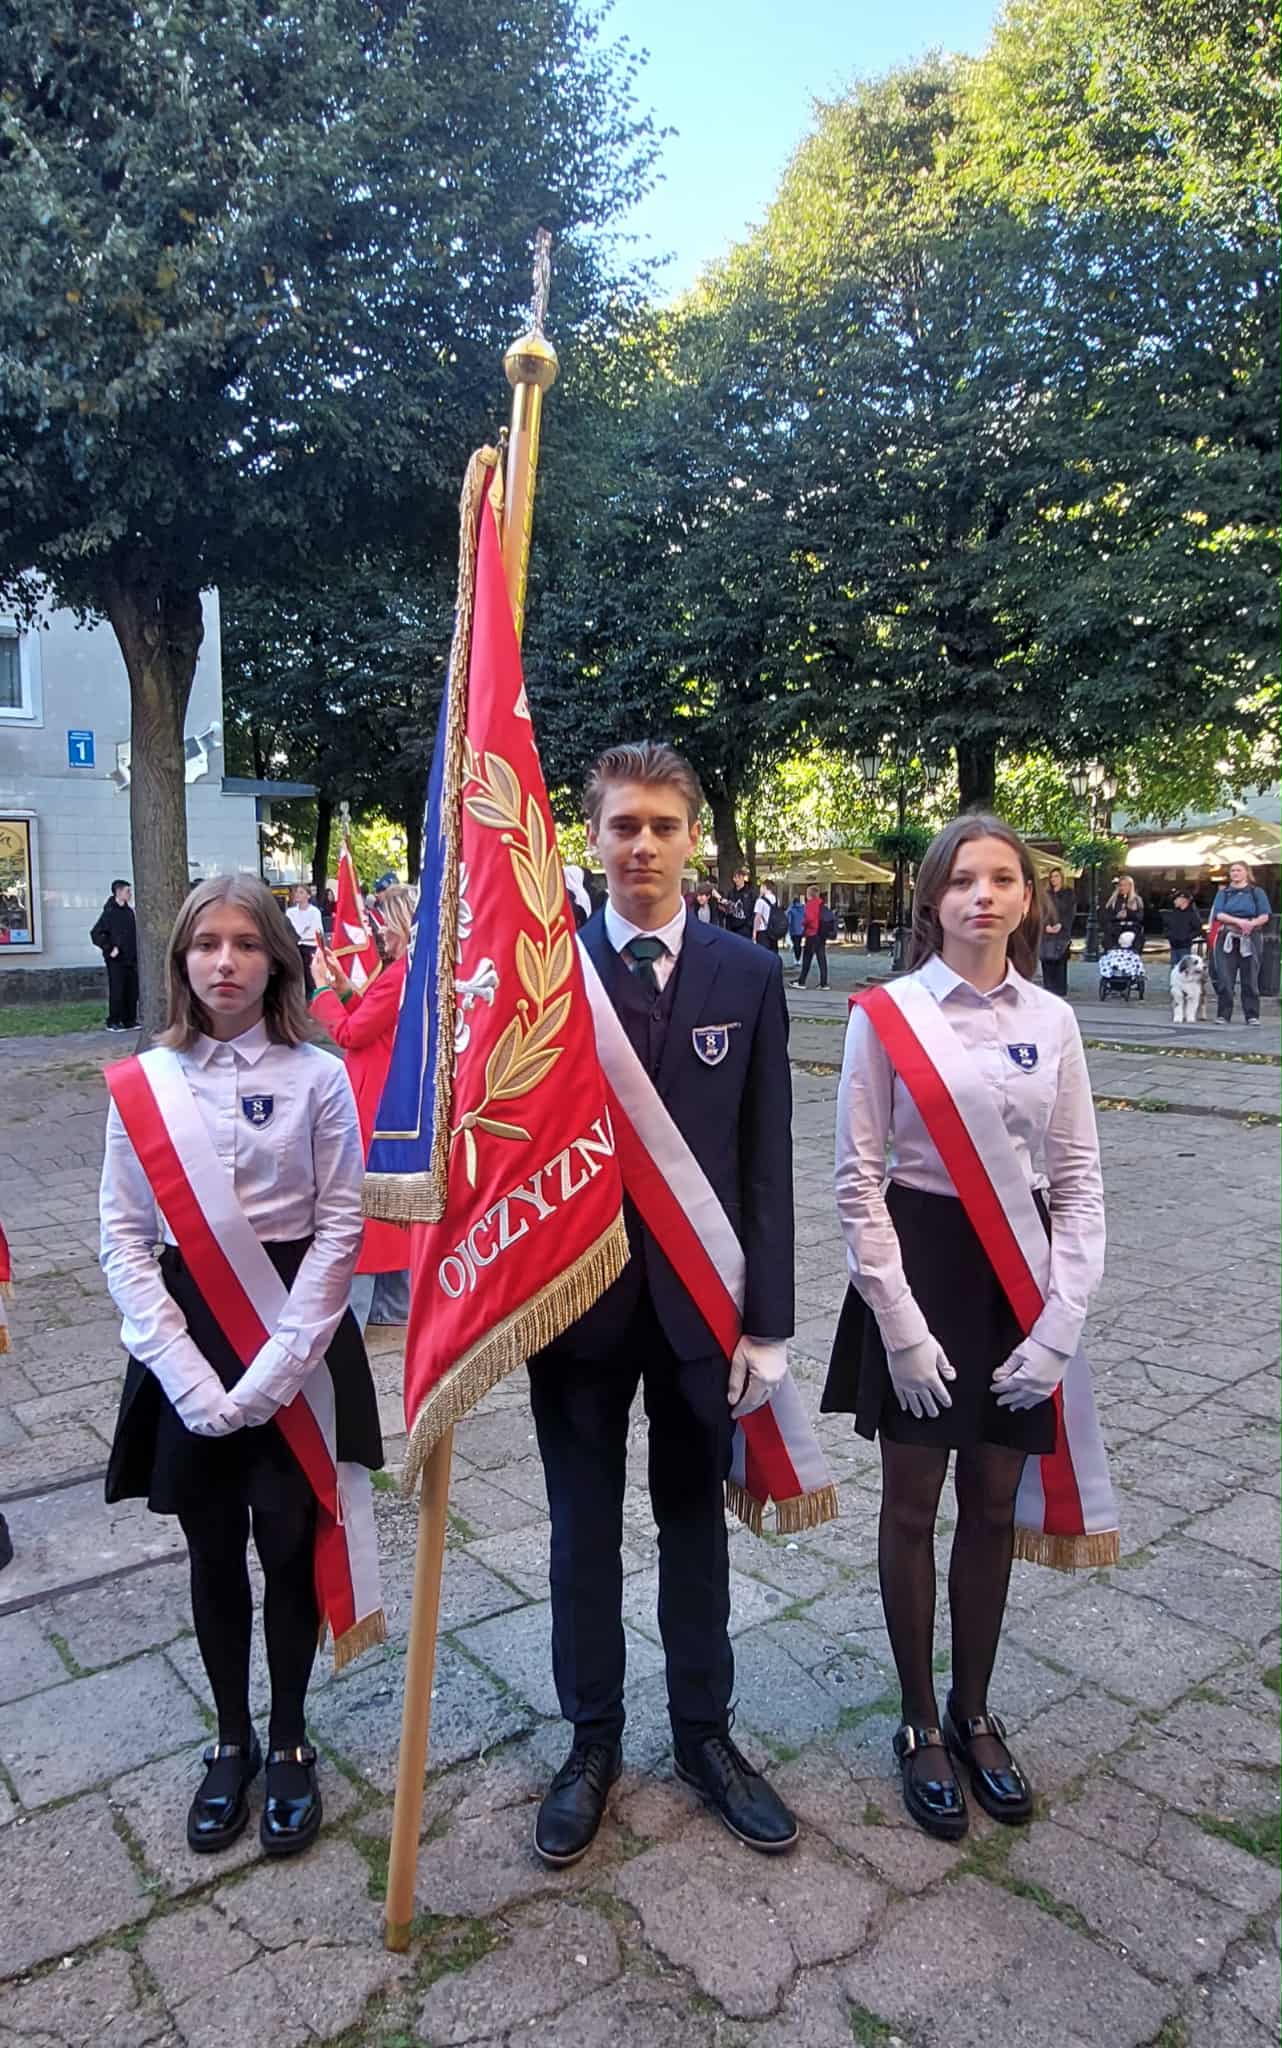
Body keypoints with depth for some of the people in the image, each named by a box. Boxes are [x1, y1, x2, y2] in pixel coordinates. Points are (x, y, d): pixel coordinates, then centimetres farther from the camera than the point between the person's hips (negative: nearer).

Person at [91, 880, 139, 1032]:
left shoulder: (129, 911, 11)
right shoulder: (110, 912, -9)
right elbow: (96, 934, -12)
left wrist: (135, 951, 10)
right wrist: (110, 949, -15)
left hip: (131, 958, 7)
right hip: (116, 959, -7)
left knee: (132, 990, 7)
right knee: (117, 990, -3)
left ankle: (130, 1020, 16)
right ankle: (113, 1022, 5)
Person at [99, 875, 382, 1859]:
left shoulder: (318, 1076, -7)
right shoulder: (144, 1083, -2)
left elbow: (340, 1225, -7)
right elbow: (124, 1236, -2)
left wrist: (276, 1365, -13)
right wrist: (187, 1373, -10)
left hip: (299, 1331, -1)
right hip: (188, 1331, 2)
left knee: (291, 1546, 9)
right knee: (213, 1553, 15)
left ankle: (291, 1744, 32)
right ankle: (232, 1740, 37)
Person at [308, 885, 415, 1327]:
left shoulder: (401, 973, -21)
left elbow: (350, 1033, -15)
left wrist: (323, 986, -3)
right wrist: (344, 987, 10)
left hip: (376, 1102, -10)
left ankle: (354, 1308, 2)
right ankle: (396, 1301, 27)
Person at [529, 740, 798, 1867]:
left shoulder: (749, 975, -2)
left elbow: (766, 1159, -3)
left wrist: (767, 1322, -5)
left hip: (702, 1296, 1)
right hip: (576, 1292, 0)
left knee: (695, 1519, 18)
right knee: (584, 1526, 16)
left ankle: (704, 1731, 40)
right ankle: (593, 1739, 38)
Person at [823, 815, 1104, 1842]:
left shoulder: (1053, 1020, 2)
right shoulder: (886, 1014, -8)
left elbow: (1080, 1180, 3)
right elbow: (859, 1179, -8)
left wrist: (1061, 1323, -5)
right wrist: (900, 1322, -11)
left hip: (1021, 1266, 3)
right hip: (919, 1260, -3)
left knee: (995, 1506, 14)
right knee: (912, 1504, 10)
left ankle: (975, 1711, 36)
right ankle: (921, 1725, 30)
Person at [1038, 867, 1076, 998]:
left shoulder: (1069, 893, 7)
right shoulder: (1046, 894, 15)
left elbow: (1070, 912, -1)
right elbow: (1042, 912, 6)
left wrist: (1060, 925, -15)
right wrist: (1046, 926, -11)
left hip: (1062, 933, -3)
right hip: (1047, 933, 3)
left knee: (1060, 963, -6)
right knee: (1047, 962, -2)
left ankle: (1061, 992, -4)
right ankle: (1048, 991, 2)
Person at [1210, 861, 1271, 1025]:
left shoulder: (1256, 892, 8)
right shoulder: (1223, 893, 11)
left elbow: (1264, 916, 0)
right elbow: (1218, 914, -3)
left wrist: (1251, 924, -20)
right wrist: (1238, 921, -18)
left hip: (1250, 939, -1)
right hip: (1227, 938, 1)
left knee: (1250, 979, 0)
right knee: (1224, 978, -3)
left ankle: (1252, 1015, 4)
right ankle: (1223, 1014, 3)